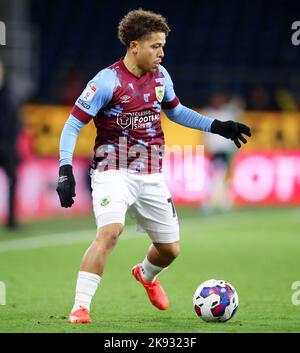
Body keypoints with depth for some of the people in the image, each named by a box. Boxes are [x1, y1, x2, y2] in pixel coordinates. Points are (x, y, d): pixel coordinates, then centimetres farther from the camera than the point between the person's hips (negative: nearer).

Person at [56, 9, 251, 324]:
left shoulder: (160, 76, 4)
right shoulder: (108, 81, -15)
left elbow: (174, 110, 24)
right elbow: (72, 126, -12)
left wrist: (217, 127, 18)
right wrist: (65, 171, -22)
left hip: (151, 176, 6)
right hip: (114, 172, -6)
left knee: (170, 249, 11)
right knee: (109, 232, -30)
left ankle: (146, 275, 47)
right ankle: (80, 308, -25)